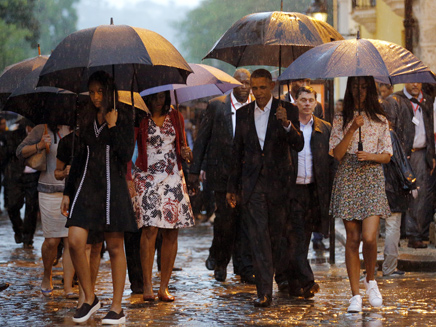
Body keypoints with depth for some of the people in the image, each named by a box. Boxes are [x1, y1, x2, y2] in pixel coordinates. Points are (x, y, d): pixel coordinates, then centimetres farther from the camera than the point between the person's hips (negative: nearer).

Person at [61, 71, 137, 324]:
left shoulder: (123, 118, 1)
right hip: (87, 186, 4)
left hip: (112, 186, -4)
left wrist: (113, 126, -12)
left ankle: (117, 308, 7)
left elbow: (126, 155, -9)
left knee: (115, 247, 0)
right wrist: (68, 192, 16)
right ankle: (90, 298, 8)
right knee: (76, 243, -9)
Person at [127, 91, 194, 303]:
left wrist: (185, 152, -5)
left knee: (171, 233, -1)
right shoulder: (140, 120, 1)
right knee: (150, 229, -15)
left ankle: (164, 287, 5)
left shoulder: (175, 117, 12)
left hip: (173, 178, 4)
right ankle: (147, 286, -10)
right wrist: (129, 178, -13)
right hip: (147, 179, -4)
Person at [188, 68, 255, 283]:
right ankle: (220, 261, 24)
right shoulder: (216, 106, 4)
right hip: (222, 172, -1)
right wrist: (195, 170, 4)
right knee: (226, 218, -1)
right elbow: (202, 138, 6)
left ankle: (247, 270, 5)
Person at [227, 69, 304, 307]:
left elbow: (298, 145, -11)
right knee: (258, 236, -9)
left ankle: (267, 285, 26)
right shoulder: (243, 113, 8)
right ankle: (264, 292, -13)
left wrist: (286, 124, -30)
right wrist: (232, 187, 13)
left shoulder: (288, 110, -1)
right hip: (253, 184, 1)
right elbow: (238, 152, 13)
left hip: (278, 183, -1)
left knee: (274, 236, 8)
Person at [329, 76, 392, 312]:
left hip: (372, 180, 0)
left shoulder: (380, 121, 9)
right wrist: (353, 128, -12)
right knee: (353, 239, 0)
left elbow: (387, 155, 9)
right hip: (348, 180, 0)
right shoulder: (340, 120, 8)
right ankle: (355, 295, 7)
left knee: (369, 237, -14)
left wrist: (371, 156, -11)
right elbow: (337, 154, -3)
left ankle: (370, 279, 13)